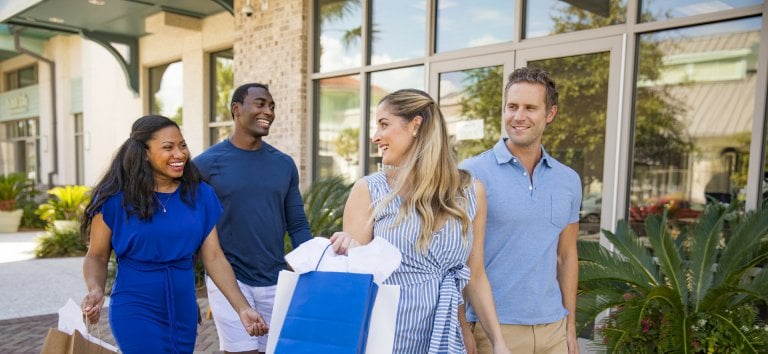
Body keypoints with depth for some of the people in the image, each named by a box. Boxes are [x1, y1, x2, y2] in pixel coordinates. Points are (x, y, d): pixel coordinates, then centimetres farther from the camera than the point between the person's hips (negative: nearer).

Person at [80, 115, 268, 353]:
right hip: (135, 311, -3)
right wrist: (96, 290, -21)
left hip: (184, 311, 4)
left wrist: (242, 308, -10)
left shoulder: (200, 194, -2)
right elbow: (96, 256, 0)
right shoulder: (116, 198, -9)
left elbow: (214, 258, -2)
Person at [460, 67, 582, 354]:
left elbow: (567, 255, 12)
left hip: (552, 329, 4)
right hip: (493, 327, -4)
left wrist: (570, 325, 10)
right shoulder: (472, 174, -10)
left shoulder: (569, 181, 5)